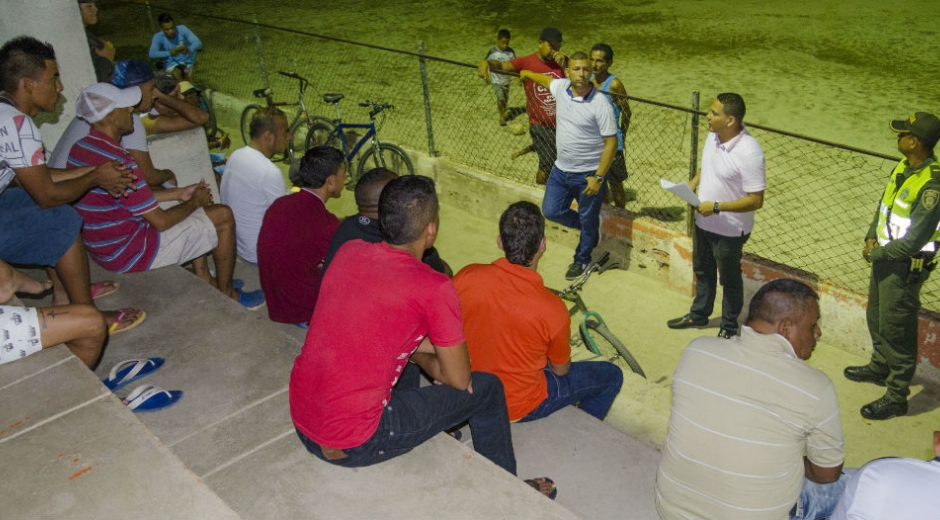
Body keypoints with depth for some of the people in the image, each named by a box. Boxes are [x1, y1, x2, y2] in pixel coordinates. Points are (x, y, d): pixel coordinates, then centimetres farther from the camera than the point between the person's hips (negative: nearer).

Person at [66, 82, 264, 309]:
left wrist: (179, 193, 10)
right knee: (223, 216, -4)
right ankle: (226, 293, 12)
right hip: (130, 254, -10)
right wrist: (195, 202, -5)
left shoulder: (80, 149, 2)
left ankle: (203, 278, 26)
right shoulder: (119, 163, -29)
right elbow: (161, 222, -23)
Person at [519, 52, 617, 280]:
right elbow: (545, 79, 22)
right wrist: (527, 74, 39)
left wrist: (598, 177, -20)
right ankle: (590, 228, 38)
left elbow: (611, 143, -18)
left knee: (588, 221, 12)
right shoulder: (560, 87, -4)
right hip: (560, 169, 6)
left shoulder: (600, 103, -21)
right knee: (551, 211, 13)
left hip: (588, 174, -6)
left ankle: (581, 260, 37)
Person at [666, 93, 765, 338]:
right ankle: (699, 314, 48)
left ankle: (729, 328, 35)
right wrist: (692, 183, -3)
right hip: (703, 222, 8)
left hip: (730, 230, -7)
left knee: (729, 280, 14)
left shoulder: (749, 152, -30)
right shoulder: (713, 136, -6)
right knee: (702, 271, 26)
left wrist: (717, 207, -30)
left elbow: (756, 200, -27)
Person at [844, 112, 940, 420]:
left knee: (897, 331, 2)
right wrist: (871, 238, 0)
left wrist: (876, 254, -13)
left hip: (905, 267, -9)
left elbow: (913, 241, -25)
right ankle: (879, 368, 47)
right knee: (876, 318, 25)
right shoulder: (903, 167, 0)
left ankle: (897, 397, 15)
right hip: (885, 257, 9)